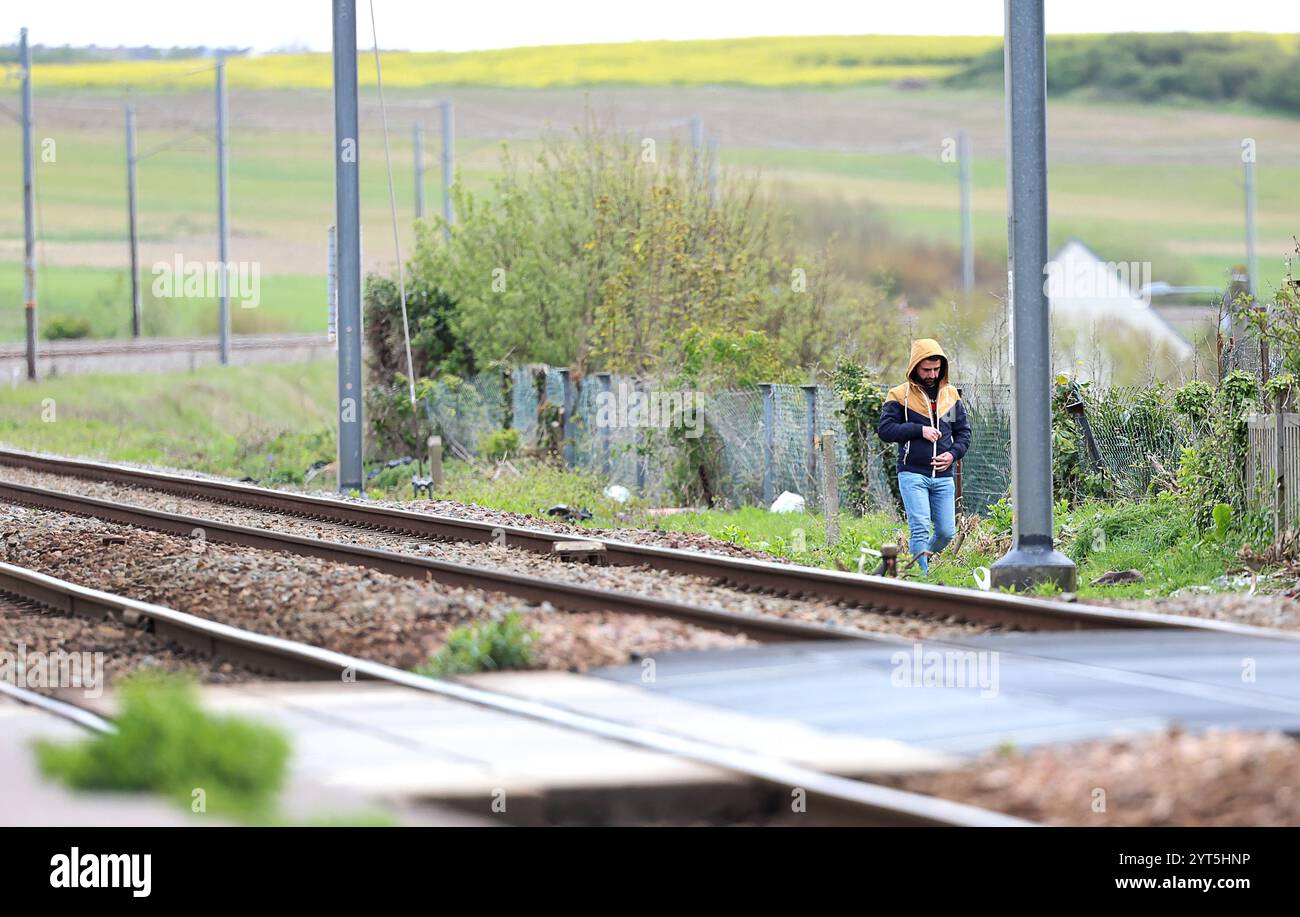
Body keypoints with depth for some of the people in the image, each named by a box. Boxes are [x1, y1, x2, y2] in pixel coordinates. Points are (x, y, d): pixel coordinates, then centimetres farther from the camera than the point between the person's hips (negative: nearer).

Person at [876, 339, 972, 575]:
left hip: (943, 477, 4)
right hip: (913, 475, -4)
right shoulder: (900, 395, 0)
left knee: (946, 532, 4)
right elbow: (885, 429, -7)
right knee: (920, 529, -14)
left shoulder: (950, 395, 13)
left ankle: (921, 557, 30)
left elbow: (963, 431, 19)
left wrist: (954, 453, 0)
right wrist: (919, 430, -14)